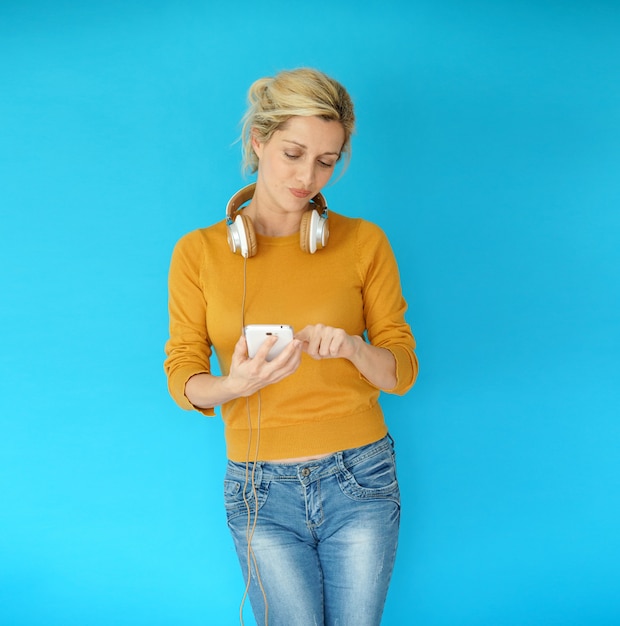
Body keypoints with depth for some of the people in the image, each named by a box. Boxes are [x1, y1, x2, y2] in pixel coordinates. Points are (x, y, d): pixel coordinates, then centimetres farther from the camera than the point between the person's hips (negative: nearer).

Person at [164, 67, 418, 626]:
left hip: (360, 480, 1)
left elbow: (402, 373, 0)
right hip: (261, 493, 0)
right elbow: (183, 377, -3)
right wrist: (232, 385, -25)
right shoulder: (198, 253, -3)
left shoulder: (363, 242, -2)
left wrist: (352, 347, -22)